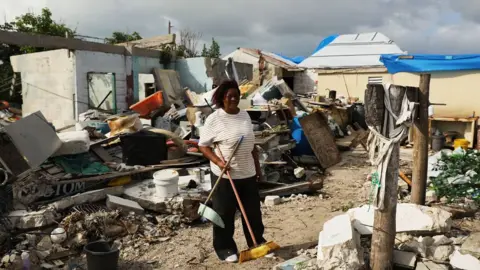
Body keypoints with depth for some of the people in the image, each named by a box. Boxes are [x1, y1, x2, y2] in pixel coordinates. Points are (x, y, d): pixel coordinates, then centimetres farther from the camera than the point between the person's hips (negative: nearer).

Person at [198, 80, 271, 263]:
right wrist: (218, 161, -23)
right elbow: (203, 146, -10)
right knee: (224, 213, 6)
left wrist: (257, 166, 15)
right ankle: (224, 248, 23)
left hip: (248, 174, 6)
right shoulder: (214, 119, -12)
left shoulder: (245, 116, 7)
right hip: (224, 176, -5)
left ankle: (257, 243, 31)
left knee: (253, 211, 15)